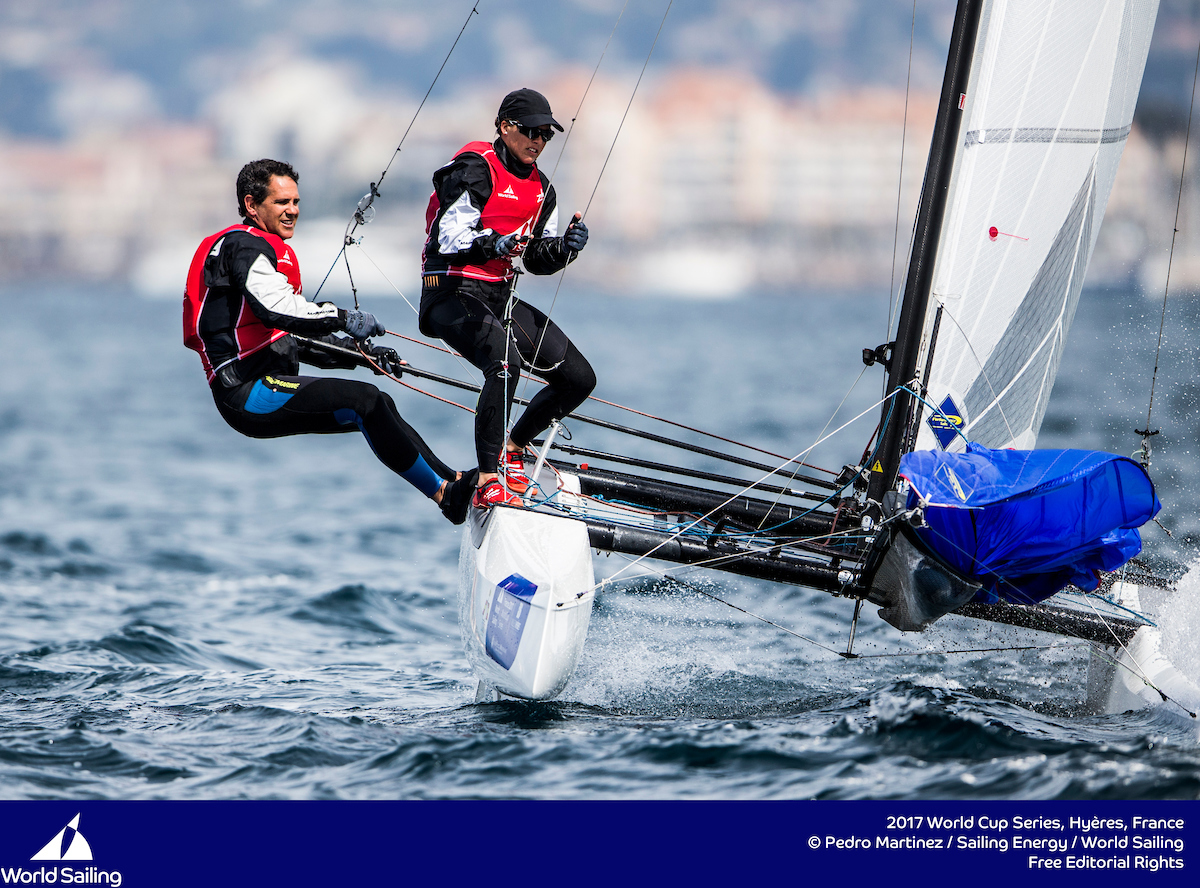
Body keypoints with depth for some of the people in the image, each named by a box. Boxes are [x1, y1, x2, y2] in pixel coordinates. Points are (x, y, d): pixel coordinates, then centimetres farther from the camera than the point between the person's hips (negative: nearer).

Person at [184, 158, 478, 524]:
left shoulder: (265, 249, 25)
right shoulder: (243, 246, -8)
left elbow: (296, 339, 24)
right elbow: (275, 308, -27)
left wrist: (360, 353, 13)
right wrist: (343, 318, -23)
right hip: (247, 392, -11)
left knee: (378, 408, 8)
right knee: (364, 399, -20)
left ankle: (453, 480, 2)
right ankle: (445, 493, -19)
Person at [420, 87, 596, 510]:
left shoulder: (541, 188, 14)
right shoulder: (474, 169, -11)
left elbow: (538, 260, 15)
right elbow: (450, 240, -20)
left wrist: (565, 247, -6)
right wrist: (493, 245, -38)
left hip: (500, 297, 9)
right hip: (453, 292, -9)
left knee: (580, 378, 6)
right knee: (506, 361, -35)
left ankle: (512, 447, 28)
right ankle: (487, 483, -33)